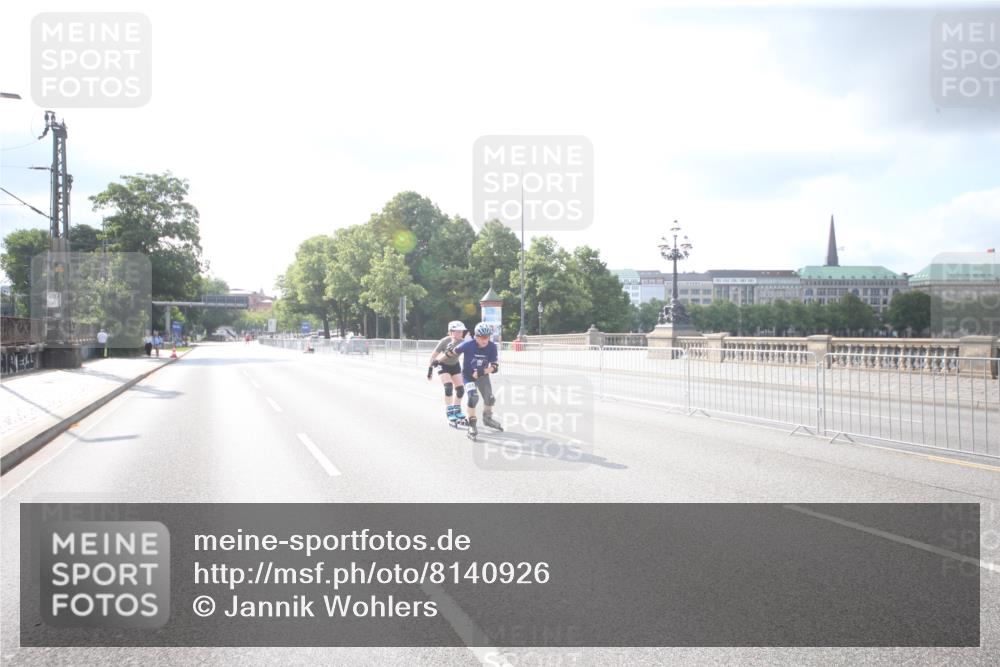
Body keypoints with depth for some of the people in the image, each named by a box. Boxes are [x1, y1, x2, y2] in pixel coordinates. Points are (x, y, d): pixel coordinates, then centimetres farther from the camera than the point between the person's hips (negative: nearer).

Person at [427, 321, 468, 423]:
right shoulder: (444, 341, -27)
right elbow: (433, 355, -19)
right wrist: (430, 367, -17)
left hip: (455, 365, 4)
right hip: (443, 366, -4)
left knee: (460, 389, 0)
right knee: (448, 387, -20)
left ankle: (457, 410, 20)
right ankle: (449, 412, -10)